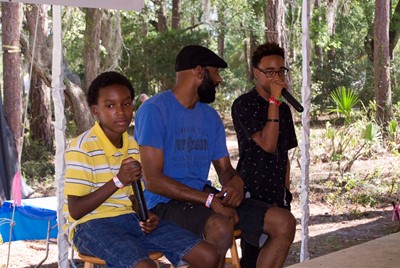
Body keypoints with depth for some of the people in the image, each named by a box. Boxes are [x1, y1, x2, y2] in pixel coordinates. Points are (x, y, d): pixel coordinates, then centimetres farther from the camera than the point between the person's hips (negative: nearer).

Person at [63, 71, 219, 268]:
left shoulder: (133, 146, 11)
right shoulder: (82, 147, -12)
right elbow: (76, 211, -15)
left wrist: (147, 217, -4)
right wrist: (118, 181, -22)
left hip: (129, 219, 7)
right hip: (90, 224, -7)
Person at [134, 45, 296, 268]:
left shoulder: (210, 116, 16)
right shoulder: (154, 110, -9)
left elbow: (225, 169, 18)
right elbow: (153, 180, -16)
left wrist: (236, 185, -8)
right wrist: (210, 200, -22)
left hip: (206, 198, 8)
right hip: (166, 203, -8)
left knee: (284, 223, -7)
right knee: (221, 227, -38)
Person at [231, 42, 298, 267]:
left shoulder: (284, 108, 13)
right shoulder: (243, 105, -8)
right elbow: (267, 144, -18)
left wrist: (286, 192, 15)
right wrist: (274, 101, -17)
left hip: (278, 196, 6)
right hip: (252, 193, -6)